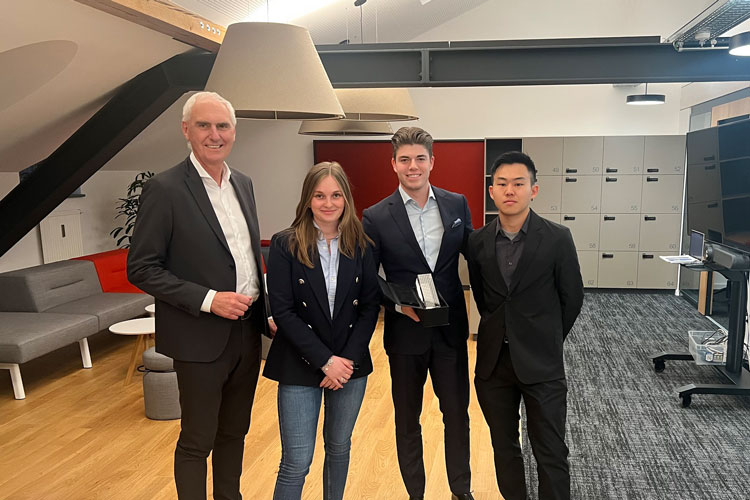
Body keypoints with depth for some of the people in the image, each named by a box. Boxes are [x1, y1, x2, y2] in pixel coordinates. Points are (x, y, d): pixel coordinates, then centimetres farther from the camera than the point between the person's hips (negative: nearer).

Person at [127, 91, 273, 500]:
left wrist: (264, 313, 8)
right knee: (197, 441, 9)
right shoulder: (164, 189, -12)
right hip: (202, 338, -6)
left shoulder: (243, 184, 7)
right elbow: (141, 268, -13)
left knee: (234, 432, 20)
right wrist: (207, 299, -20)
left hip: (247, 332, 6)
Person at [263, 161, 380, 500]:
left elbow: (370, 306, 0)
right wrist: (325, 360, -15)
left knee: (339, 447, 18)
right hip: (300, 367, -3)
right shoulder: (285, 245, -8)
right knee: (296, 462, -1)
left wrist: (347, 359, -10)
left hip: (350, 365, 3)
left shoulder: (361, 246, 0)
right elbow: (282, 310, -11)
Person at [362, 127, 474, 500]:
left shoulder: (457, 204, 0)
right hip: (406, 333, -2)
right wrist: (398, 304, -19)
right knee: (407, 419, 14)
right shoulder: (376, 217, -8)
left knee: (457, 413, 15)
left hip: (451, 329, 2)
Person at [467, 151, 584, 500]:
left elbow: (572, 298, 0)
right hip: (493, 361, 3)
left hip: (541, 364, -3)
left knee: (550, 453, 6)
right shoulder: (478, 241, -1)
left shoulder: (557, 239, -9)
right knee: (504, 447, 16)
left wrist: (547, 341, 7)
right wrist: (499, 331, 11)